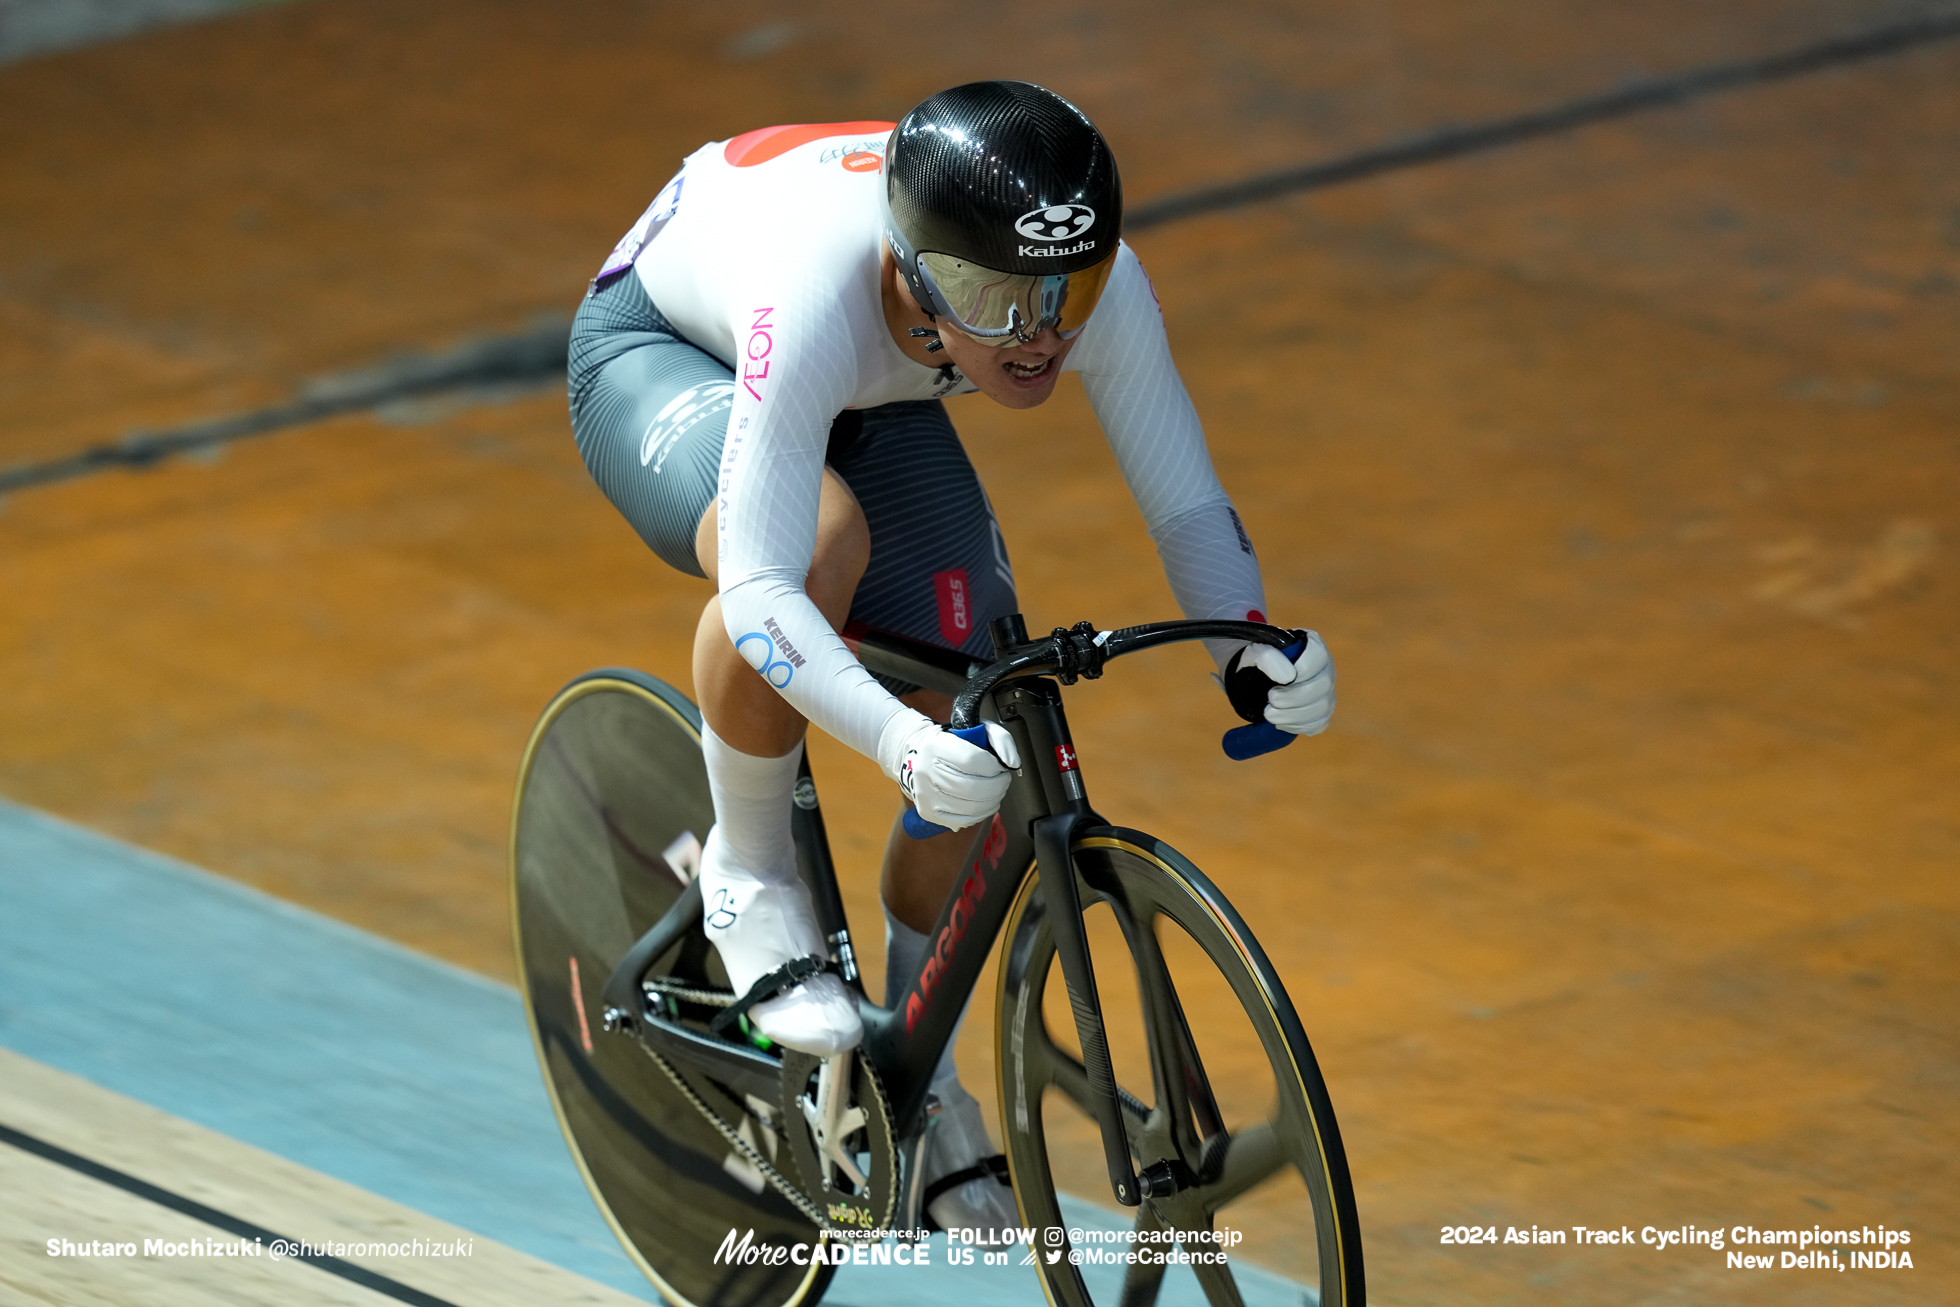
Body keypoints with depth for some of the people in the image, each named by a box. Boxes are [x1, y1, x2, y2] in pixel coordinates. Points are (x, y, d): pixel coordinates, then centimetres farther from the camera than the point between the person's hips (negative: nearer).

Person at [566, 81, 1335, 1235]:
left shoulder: (1101, 284, -32)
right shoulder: (820, 302, -45)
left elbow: (1187, 501, -22)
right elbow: (758, 590, -48)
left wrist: (1253, 647, -40)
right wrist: (901, 745, -61)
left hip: (871, 401, 5)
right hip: (664, 353, -5)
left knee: (980, 740, -8)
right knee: (821, 545, -38)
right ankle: (750, 874, -12)